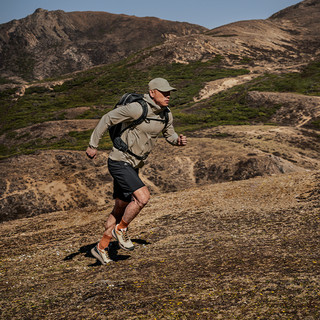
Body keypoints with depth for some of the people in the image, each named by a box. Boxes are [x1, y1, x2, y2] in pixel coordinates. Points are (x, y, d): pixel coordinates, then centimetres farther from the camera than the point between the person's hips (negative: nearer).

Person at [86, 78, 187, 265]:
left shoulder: (166, 114, 1)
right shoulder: (137, 109, -21)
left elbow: (170, 135, 16)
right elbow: (107, 119, -14)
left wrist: (179, 141, -8)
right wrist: (93, 145, -10)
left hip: (133, 166, 9)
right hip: (119, 162, -8)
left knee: (121, 210, 13)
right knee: (143, 197, -22)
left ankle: (101, 248, 26)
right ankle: (121, 229, 2)